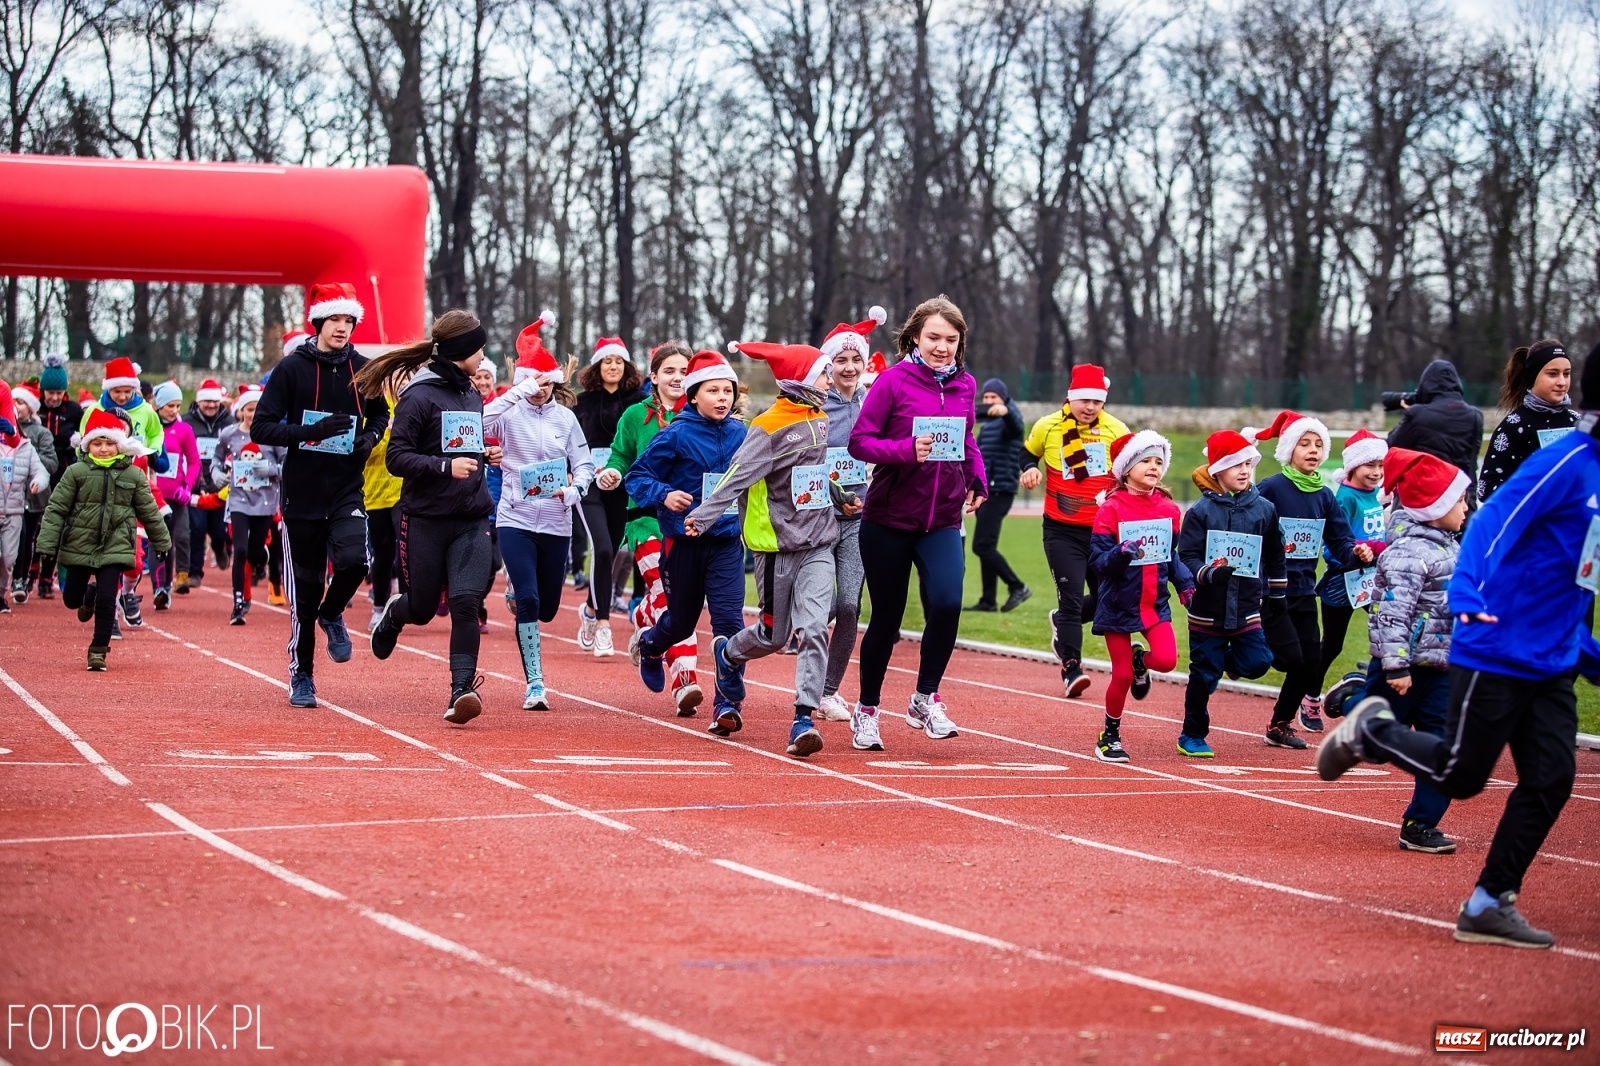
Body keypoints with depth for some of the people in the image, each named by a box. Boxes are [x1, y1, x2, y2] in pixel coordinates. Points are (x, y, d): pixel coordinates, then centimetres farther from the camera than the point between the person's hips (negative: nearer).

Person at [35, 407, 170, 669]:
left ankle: (99, 650, 4)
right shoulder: (76, 473, -6)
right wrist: (47, 544, -12)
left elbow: (149, 512, 9)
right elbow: (56, 509, -6)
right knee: (71, 599, 12)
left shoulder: (134, 476, -1)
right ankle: (90, 595, 47)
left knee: (107, 601, -10)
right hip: (79, 546, 1)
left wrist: (163, 543, 16)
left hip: (114, 548, -1)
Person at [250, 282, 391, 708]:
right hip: (302, 493, -2)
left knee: (353, 560, -23)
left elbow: (380, 413, 23)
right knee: (305, 588, 4)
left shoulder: (363, 369, 4)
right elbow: (261, 428, -8)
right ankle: (301, 677, 19)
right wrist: (314, 431, -21)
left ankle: (332, 614, 10)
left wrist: (370, 436, 0)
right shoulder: (292, 368, -5)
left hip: (348, 490, 2)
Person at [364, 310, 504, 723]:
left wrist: (484, 456, 5)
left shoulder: (473, 397, 11)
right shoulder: (419, 396, -10)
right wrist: (446, 466, -24)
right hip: (425, 519, -4)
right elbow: (397, 458, -14)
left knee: (466, 600, -14)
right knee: (422, 609, 10)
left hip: (471, 520, 4)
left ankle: (462, 689, -12)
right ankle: (393, 612, 46)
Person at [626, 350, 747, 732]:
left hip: (726, 542, 2)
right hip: (684, 540, -2)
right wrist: (663, 495, -25)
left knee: (729, 619, -13)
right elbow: (637, 476, -8)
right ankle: (648, 645, 53)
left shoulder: (740, 434, 0)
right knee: (681, 620, 16)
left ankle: (726, 704, -6)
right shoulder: (677, 435, -11)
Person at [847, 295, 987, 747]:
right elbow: (859, 441, -10)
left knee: (946, 603, -20)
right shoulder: (893, 381, -8)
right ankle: (867, 710, 25)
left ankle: (925, 699, -2)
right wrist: (907, 450, -25)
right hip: (889, 520, -2)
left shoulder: (965, 385, 5)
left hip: (942, 521, 3)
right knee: (886, 619, 6)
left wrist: (978, 481, 1)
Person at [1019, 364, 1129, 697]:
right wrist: (1029, 470, -8)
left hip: (1103, 530, 2)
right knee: (1072, 598, -9)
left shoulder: (1117, 431, -2)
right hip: (1062, 531, -2)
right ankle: (1071, 669, -4)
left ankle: (1062, 623, 37)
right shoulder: (1048, 427, -4)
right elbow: (1027, 453, 14)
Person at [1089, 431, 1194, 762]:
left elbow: (1175, 556, 11)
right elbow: (1098, 561, -13)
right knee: (1122, 676, 0)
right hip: (1118, 605, -3)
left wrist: (1186, 585, -4)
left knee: (1167, 659, -17)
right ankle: (1110, 736, 21)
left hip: (1155, 603, 3)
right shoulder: (1111, 509, -11)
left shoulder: (1169, 509, 2)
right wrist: (1121, 554, -33)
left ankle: (1140, 661, 20)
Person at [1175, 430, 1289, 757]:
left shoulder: (1264, 509, 3)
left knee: (1257, 662, -8)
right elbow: (1187, 557, -11)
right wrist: (1209, 574, -29)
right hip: (1208, 610, -3)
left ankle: (1228, 659, 27)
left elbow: (1274, 557, 12)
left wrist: (1276, 596, 15)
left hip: (1247, 608, 3)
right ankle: (1193, 736, 18)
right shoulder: (1200, 511, -7)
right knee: (1204, 674, 3)